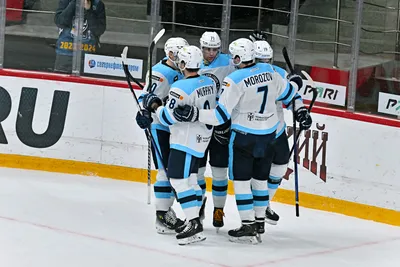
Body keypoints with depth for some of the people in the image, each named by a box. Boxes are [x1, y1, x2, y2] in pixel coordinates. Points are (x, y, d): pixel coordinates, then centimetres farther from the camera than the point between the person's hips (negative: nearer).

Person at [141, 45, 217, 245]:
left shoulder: (181, 88, -20)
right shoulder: (210, 83, 5)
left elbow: (168, 117, -19)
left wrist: (154, 106, -3)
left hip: (185, 141, -9)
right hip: (202, 139, 9)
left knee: (179, 179, -7)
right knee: (189, 178, 18)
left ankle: (194, 224, -14)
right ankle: (194, 220, 20)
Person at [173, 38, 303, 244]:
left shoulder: (235, 80, -21)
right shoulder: (269, 71, -3)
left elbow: (221, 115, -23)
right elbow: (286, 94, 14)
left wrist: (193, 114, -26)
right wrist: (295, 83, 35)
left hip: (244, 136, -6)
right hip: (268, 134, 6)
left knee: (241, 180, 1)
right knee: (260, 178, 17)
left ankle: (248, 227, -2)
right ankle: (260, 222, 26)